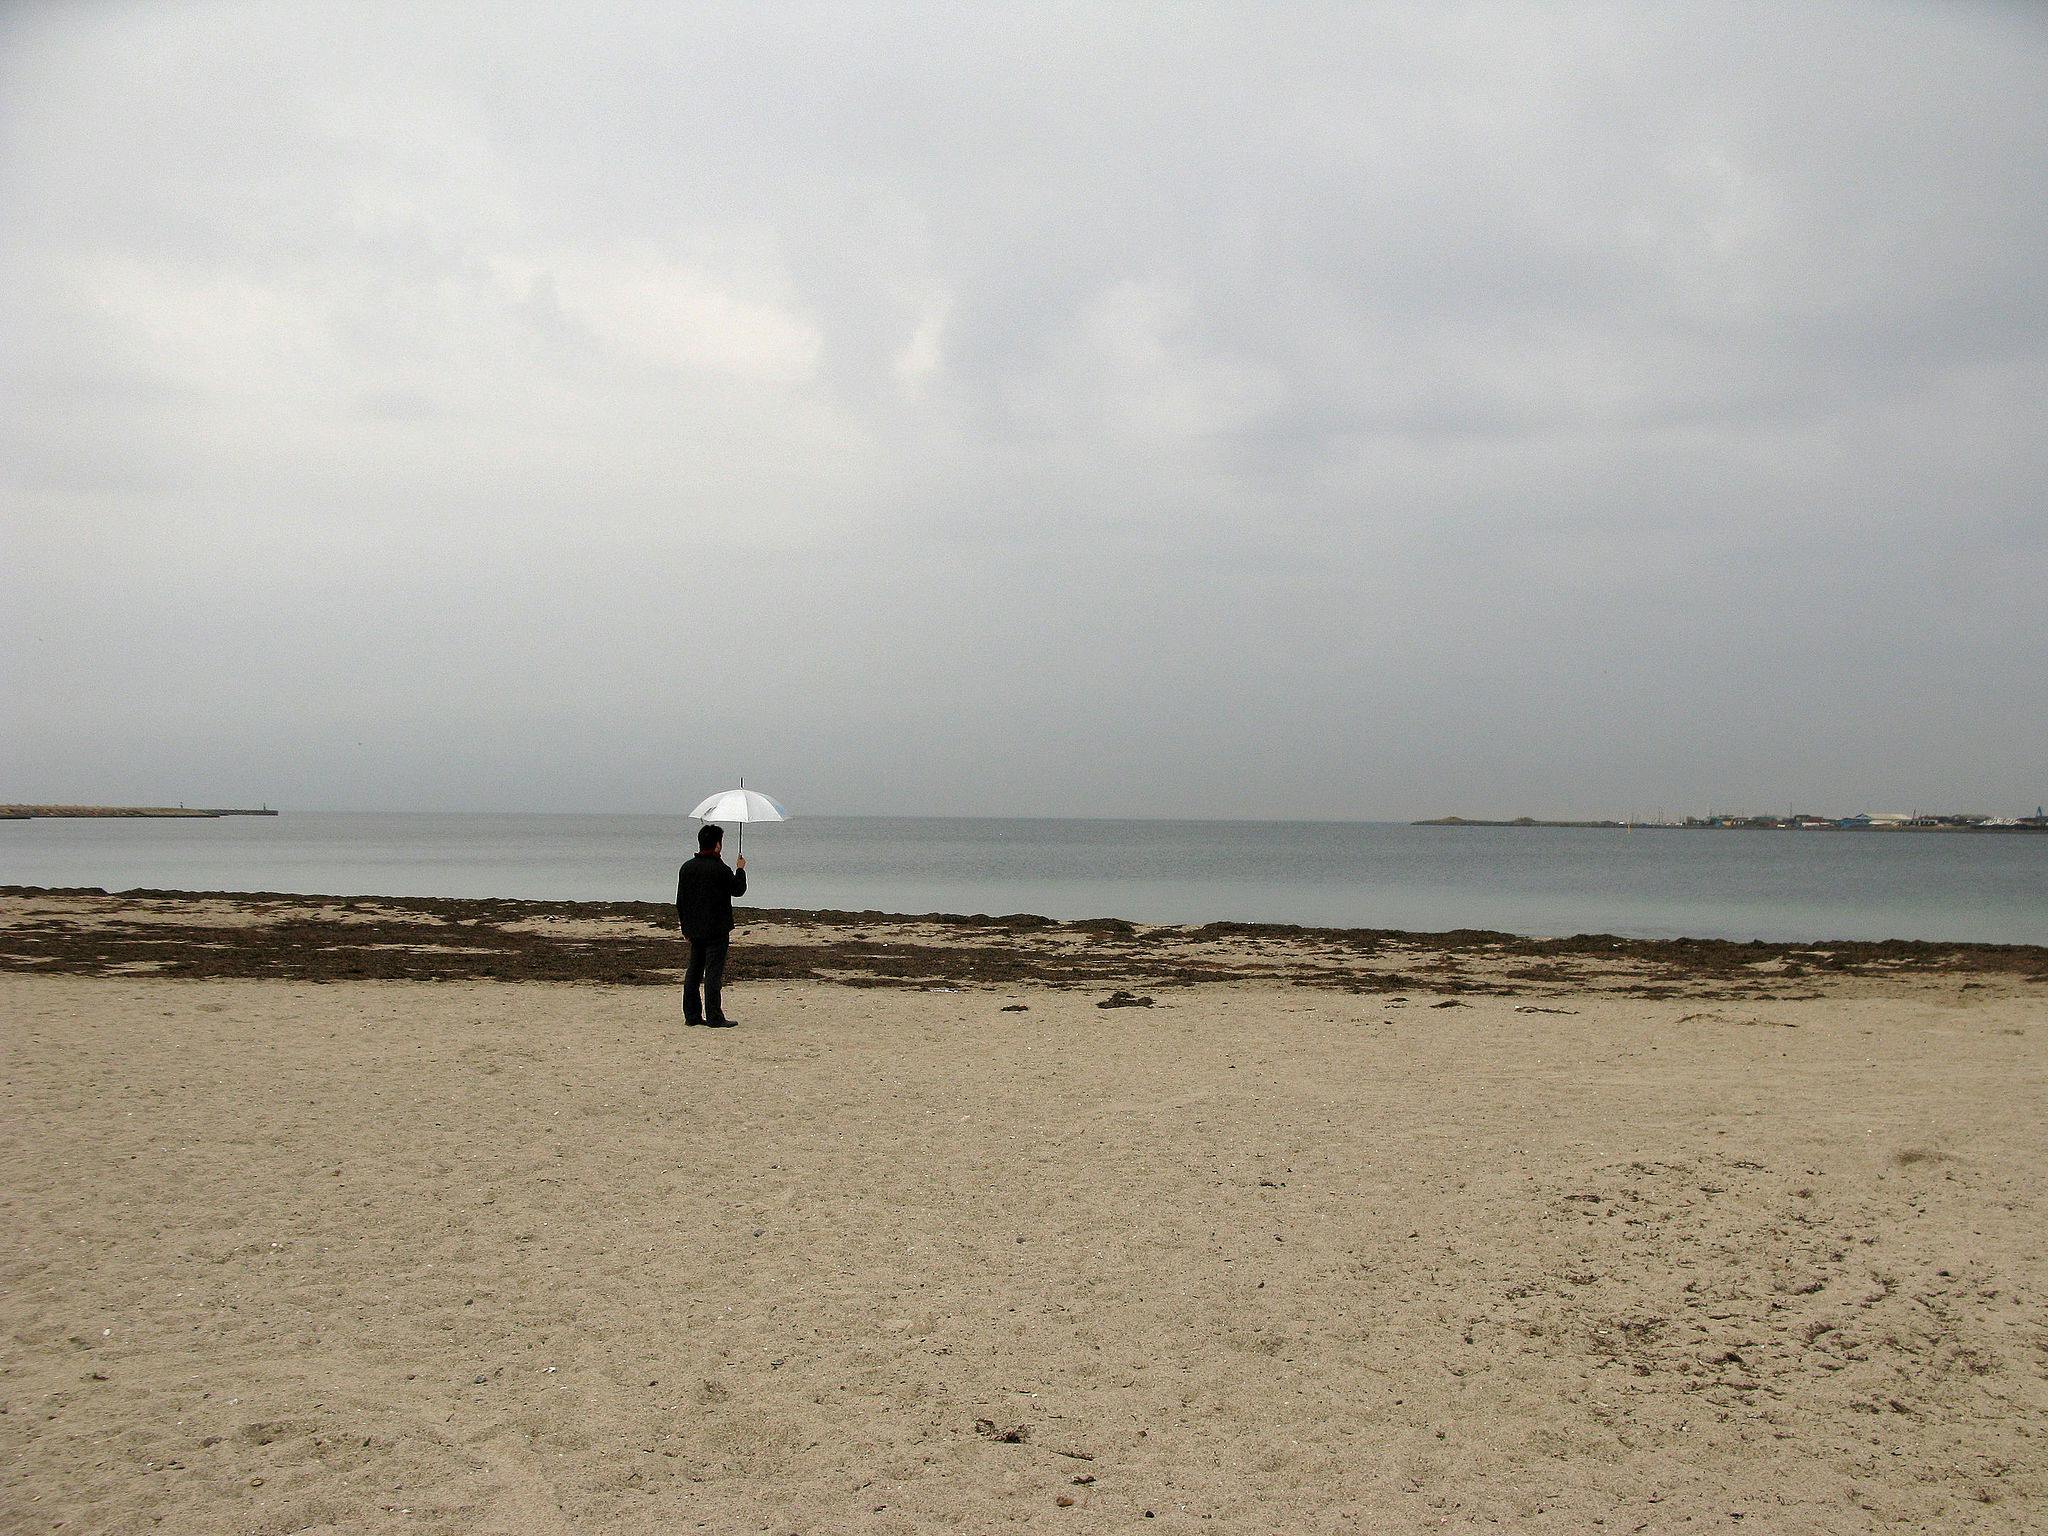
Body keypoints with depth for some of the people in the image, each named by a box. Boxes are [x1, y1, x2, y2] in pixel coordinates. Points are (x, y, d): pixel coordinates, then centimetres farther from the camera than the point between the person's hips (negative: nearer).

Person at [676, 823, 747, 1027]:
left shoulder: (687, 867, 6)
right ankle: (714, 1017, -3)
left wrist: (684, 925, 20)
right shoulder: (720, 869, -16)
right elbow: (738, 889, -2)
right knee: (714, 972, -4)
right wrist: (741, 870, 15)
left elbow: (680, 900, 11)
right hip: (716, 930, -7)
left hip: (694, 929, 7)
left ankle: (691, 1015, 15)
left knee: (693, 970, 12)